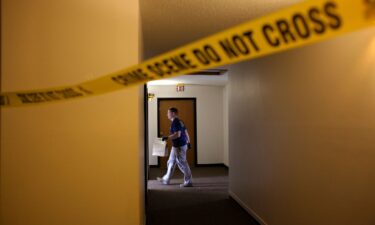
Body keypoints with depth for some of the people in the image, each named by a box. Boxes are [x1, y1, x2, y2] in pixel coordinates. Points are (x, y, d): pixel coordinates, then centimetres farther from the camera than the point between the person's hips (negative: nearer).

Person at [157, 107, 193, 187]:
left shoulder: (175, 122, -17)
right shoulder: (180, 121, 13)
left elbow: (177, 134, -26)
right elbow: (186, 132, 16)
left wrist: (167, 137, -20)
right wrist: (188, 142, 20)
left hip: (179, 146, -10)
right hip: (177, 146, 10)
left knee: (182, 164, -2)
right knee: (171, 162, 18)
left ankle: (188, 182, 8)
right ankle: (166, 180, 29)